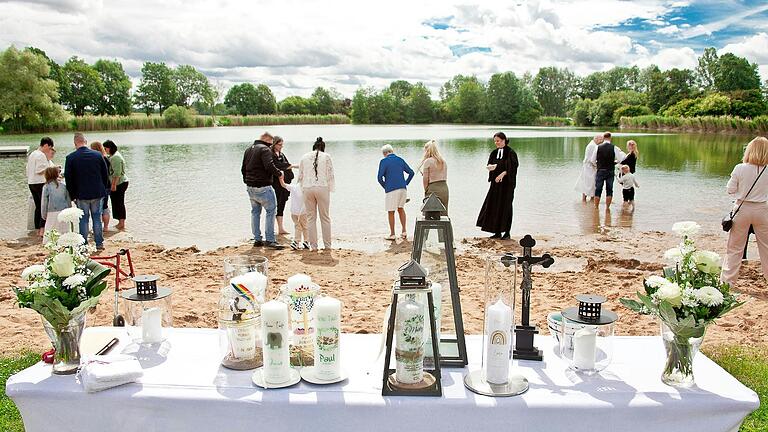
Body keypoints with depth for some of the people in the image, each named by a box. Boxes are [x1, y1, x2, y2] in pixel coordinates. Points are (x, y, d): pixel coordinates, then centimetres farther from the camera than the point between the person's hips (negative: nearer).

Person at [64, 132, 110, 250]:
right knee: (97, 218, 11)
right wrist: (103, 190, 15)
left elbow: (68, 179, -3)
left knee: (83, 219, 6)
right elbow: (106, 175, 5)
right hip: (98, 193, 2)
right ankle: (99, 243, 13)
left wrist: (73, 195, 6)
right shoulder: (98, 155, -1)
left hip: (81, 195, -2)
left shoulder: (70, 158, -7)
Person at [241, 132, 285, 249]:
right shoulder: (265, 149, -11)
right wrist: (279, 173, -9)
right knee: (271, 211, -2)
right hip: (263, 187, -9)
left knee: (255, 212, 15)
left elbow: (243, 169, 23)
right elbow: (269, 166, -24)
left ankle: (257, 239, 17)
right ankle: (270, 240, -5)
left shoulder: (248, 150, 17)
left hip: (250, 187, 9)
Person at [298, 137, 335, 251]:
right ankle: (327, 245, 11)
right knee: (325, 217, 8)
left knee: (311, 218, 8)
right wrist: (330, 188, 11)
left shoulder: (304, 157, 10)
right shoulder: (326, 157, 3)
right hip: (322, 187, -2)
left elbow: (300, 176, 13)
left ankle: (313, 245, 9)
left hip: (307, 189, 2)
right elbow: (330, 174, 1)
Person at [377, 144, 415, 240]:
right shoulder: (400, 159, 11)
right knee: (400, 208, 21)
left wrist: (385, 187, 3)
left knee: (391, 212, 6)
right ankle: (404, 231, 16)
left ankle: (392, 234, 11)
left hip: (391, 189, -5)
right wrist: (405, 184, 14)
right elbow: (411, 172, 12)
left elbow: (380, 177, -11)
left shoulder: (384, 161, -4)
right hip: (403, 188, 5)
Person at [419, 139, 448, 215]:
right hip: (444, 188, 6)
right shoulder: (443, 161, 11)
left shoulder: (428, 161, -7)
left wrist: (426, 191, 4)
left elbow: (425, 179, -6)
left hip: (433, 189, -6)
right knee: (444, 213, 11)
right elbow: (445, 177, 11)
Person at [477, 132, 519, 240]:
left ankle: (507, 232, 7)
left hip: (507, 182, -6)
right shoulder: (494, 152, 11)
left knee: (505, 206, -2)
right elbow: (489, 165, 9)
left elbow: (513, 167, -13)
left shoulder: (510, 153, -7)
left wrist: (503, 174, -22)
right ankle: (497, 232, 11)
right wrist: (490, 167, -13)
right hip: (495, 182, 6)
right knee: (494, 206, 3)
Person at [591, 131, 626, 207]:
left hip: (600, 171, 0)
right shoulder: (614, 148, -7)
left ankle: (596, 207, 12)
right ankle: (607, 207, 11)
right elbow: (621, 158, -5)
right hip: (610, 171, 0)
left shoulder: (598, 147, -5)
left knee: (598, 190, 8)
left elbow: (593, 160, 2)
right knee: (609, 190, 10)